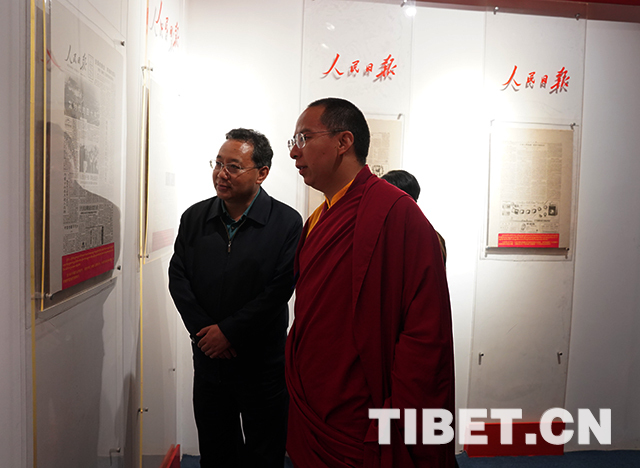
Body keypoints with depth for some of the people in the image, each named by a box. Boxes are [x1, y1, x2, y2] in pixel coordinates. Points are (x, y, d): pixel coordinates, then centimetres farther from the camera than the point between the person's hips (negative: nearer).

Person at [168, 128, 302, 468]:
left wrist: (229, 332, -15)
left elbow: (279, 290, -16)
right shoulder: (194, 217, 3)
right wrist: (203, 331, -10)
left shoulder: (287, 222, -11)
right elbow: (177, 277, 1)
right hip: (208, 357, 4)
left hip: (263, 363, -3)